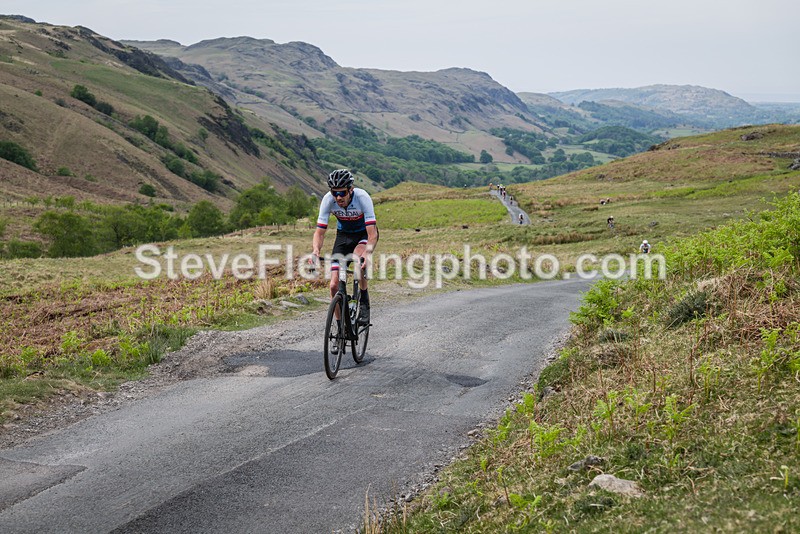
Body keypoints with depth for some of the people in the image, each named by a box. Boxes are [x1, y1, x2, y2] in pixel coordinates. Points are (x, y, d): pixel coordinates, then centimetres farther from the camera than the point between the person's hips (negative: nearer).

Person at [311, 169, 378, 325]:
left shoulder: (362, 197, -33)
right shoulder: (328, 200, -26)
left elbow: (372, 233, -38)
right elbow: (319, 232, -23)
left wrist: (368, 253, -56)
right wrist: (315, 251, -43)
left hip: (364, 233, -3)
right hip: (343, 234, 3)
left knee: (358, 259, -37)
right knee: (335, 285, -9)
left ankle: (365, 304, -15)